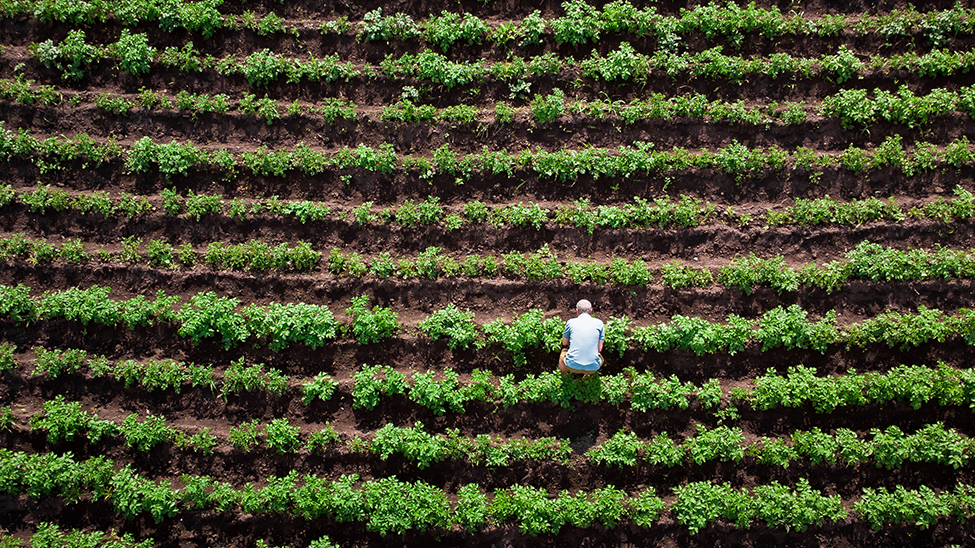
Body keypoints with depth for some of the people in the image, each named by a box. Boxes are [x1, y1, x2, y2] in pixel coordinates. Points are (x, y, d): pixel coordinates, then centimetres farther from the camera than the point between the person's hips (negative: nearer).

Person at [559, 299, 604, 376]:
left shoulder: (571, 322, 5)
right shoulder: (599, 323, 6)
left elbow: (564, 343, 21)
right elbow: (599, 349, 9)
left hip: (572, 366, 0)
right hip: (592, 368, 0)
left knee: (564, 351, 36)